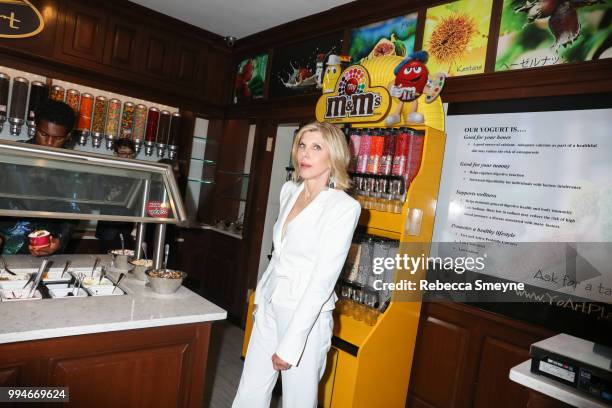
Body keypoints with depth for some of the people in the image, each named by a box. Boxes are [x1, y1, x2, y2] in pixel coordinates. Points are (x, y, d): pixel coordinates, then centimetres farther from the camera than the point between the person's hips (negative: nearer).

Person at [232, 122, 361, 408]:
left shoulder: (344, 207, -15)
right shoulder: (289, 191, 5)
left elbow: (323, 280, -18)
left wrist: (289, 345, -18)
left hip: (306, 316, -6)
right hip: (270, 308, 6)